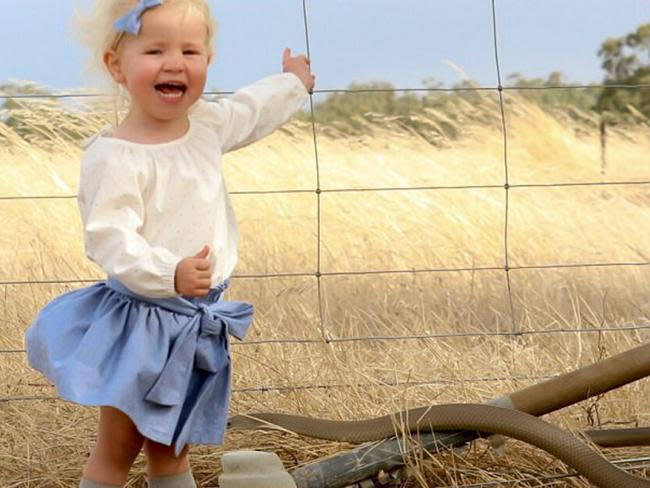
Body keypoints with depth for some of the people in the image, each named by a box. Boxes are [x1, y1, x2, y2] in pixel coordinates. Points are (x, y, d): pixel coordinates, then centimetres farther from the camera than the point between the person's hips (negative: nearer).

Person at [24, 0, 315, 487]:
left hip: (195, 323, 7)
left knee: (171, 449, 18)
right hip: (140, 320, -7)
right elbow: (109, 238, -27)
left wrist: (292, 83, 41)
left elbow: (250, 110, 26)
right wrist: (168, 274, -39)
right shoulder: (114, 156, -21)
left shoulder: (207, 125, 4)